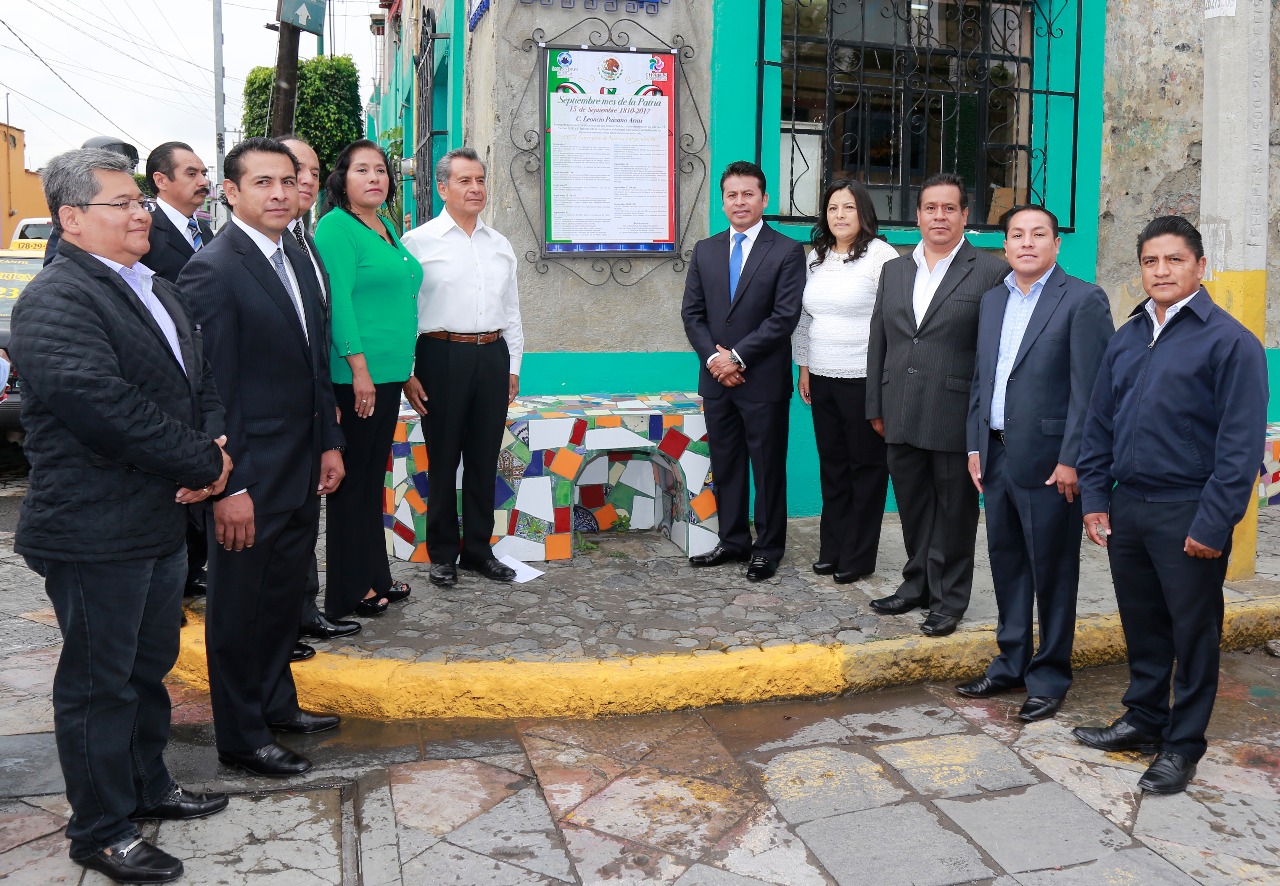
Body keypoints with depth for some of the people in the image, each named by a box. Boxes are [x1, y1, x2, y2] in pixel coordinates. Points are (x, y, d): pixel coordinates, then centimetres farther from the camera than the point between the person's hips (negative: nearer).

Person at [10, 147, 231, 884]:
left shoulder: (158, 290, 14)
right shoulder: (56, 301, -16)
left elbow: (202, 377, 15)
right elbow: (102, 407, -27)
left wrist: (214, 448, -5)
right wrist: (203, 465, -19)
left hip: (163, 519, 9)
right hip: (96, 533, -9)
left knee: (151, 666, 22)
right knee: (101, 683, 6)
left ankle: (148, 786, 40)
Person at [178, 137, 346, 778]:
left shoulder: (297, 256, 9)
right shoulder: (212, 270, -16)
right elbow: (211, 389, -18)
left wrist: (329, 443, 12)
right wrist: (229, 488, -19)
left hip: (301, 469, 8)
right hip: (250, 477, -8)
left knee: (283, 596, 20)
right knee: (240, 606, 8)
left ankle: (277, 705, 38)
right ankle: (240, 738, 23)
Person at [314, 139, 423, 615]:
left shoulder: (386, 230, 17)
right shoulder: (336, 227, -9)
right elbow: (337, 301, -17)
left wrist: (403, 369, 18)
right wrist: (360, 369, -21)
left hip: (389, 374, 9)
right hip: (355, 376, -9)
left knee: (374, 476, 15)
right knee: (353, 478, -1)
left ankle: (375, 575, 25)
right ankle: (351, 589, 9)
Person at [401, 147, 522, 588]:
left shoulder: (500, 245, 14)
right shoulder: (419, 242, -1)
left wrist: (513, 365, 13)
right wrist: (407, 373, -8)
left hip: (492, 356, 4)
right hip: (443, 356, -4)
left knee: (484, 459, 10)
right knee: (443, 460, 4)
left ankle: (478, 549, 23)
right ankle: (442, 554, 18)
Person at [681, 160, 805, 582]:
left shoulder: (787, 252, -4)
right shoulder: (705, 250, 10)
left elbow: (785, 316, -12)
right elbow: (692, 312, 7)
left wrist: (738, 356, -15)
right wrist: (713, 358, -8)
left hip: (764, 381, -4)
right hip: (716, 379, 5)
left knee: (768, 468, 5)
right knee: (725, 465, 12)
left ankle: (768, 548, 16)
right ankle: (733, 541, 25)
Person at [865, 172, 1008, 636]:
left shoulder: (990, 272, -4)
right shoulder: (894, 270, 12)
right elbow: (879, 342, 14)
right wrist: (876, 406, 11)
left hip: (957, 416, -5)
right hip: (902, 417, 5)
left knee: (954, 509, 7)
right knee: (912, 506, 15)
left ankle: (949, 598, 21)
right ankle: (917, 584, 31)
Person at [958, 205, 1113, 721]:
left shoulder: (1083, 301, -7)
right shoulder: (992, 301, 14)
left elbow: (1089, 389, -12)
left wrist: (1071, 460, -16)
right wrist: (975, 446, 10)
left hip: (1048, 460, -6)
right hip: (997, 455, 7)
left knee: (1052, 571, 4)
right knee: (1005, 563, 15)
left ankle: (1049, 677, 17)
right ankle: (1011, 663, 29)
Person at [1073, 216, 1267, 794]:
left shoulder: (1229, 342, -8)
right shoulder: (1125, 339, 11)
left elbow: (1240, 443, -12)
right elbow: (1099, 423, 14)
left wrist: (1213, 523, -16)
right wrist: (1094, 498, 7)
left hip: (1188, 515, -6)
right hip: (1127, 508, 6)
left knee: (1193, 632, 7)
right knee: (1141, 625, 17)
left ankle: (1182, 745, 20)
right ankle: (1143, 720, 33)